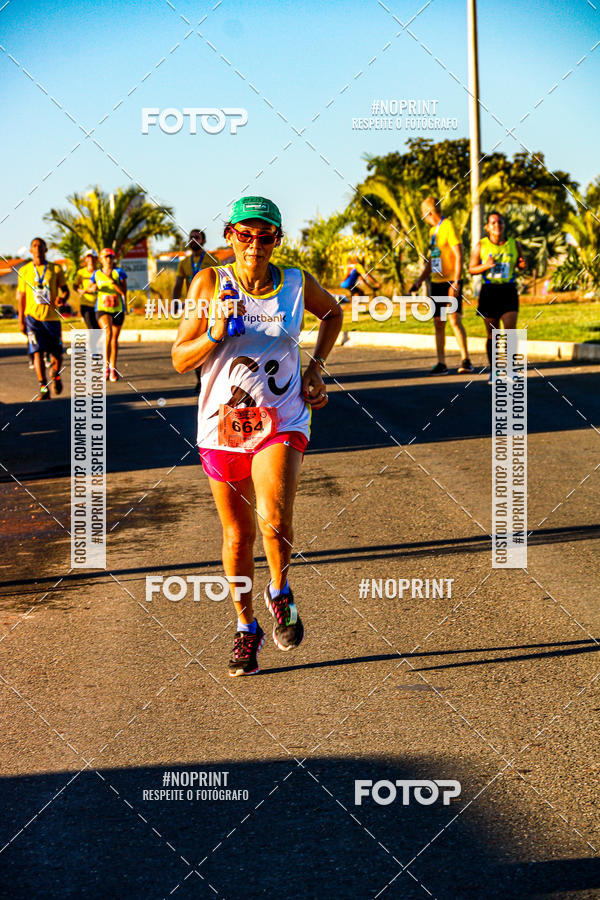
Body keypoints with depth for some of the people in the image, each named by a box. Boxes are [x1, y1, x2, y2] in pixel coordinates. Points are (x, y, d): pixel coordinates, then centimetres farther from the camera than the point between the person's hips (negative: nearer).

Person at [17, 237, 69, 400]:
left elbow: (65, 290, 7)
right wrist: (21, 320, 7)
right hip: (33, 316, -1)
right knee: (38, 351, -12)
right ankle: (43, 388, -11)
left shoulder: (56, 269, 5)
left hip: (52, 316, 1)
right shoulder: (24, 271, 6)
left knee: (57, 353, 3)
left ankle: (55, 374, 36)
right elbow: (21, 296, 11)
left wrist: (63, 298, -18)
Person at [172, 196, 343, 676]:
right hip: (223, 425, 1)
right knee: (238, 533, 10)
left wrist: (317, 366, 9)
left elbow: (333, 312, 21)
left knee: (274, 518, -22)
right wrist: (215, 333, -22)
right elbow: (180, 359, -4)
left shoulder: (297, 284, -2)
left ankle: (281, 593, 9)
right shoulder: (210, 283, -5)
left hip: (282, 423, -1)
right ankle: (246, 629, 30)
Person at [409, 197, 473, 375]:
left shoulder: (448, 226, -7)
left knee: (454, 319, -15)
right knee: (438, 323, 5)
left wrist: (456, 282, -20)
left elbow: (459, 256, -13)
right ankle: (441, 364, 7)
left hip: (450, 282, -8)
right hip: (436, 282, 8)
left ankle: (465, 360, -10)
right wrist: (419, 281, 17)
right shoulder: (432, 231, 17)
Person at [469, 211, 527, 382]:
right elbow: (471, 269, 2)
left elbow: (521, 265, 17)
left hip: (509, 292, 0)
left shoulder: (514, 244, 5)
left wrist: (523, 265, -6)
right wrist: (486, 266, -17)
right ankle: (492, 371, 20)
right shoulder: (480, 246, 1)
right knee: (492, 335, 6)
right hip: (489, 291, 0)